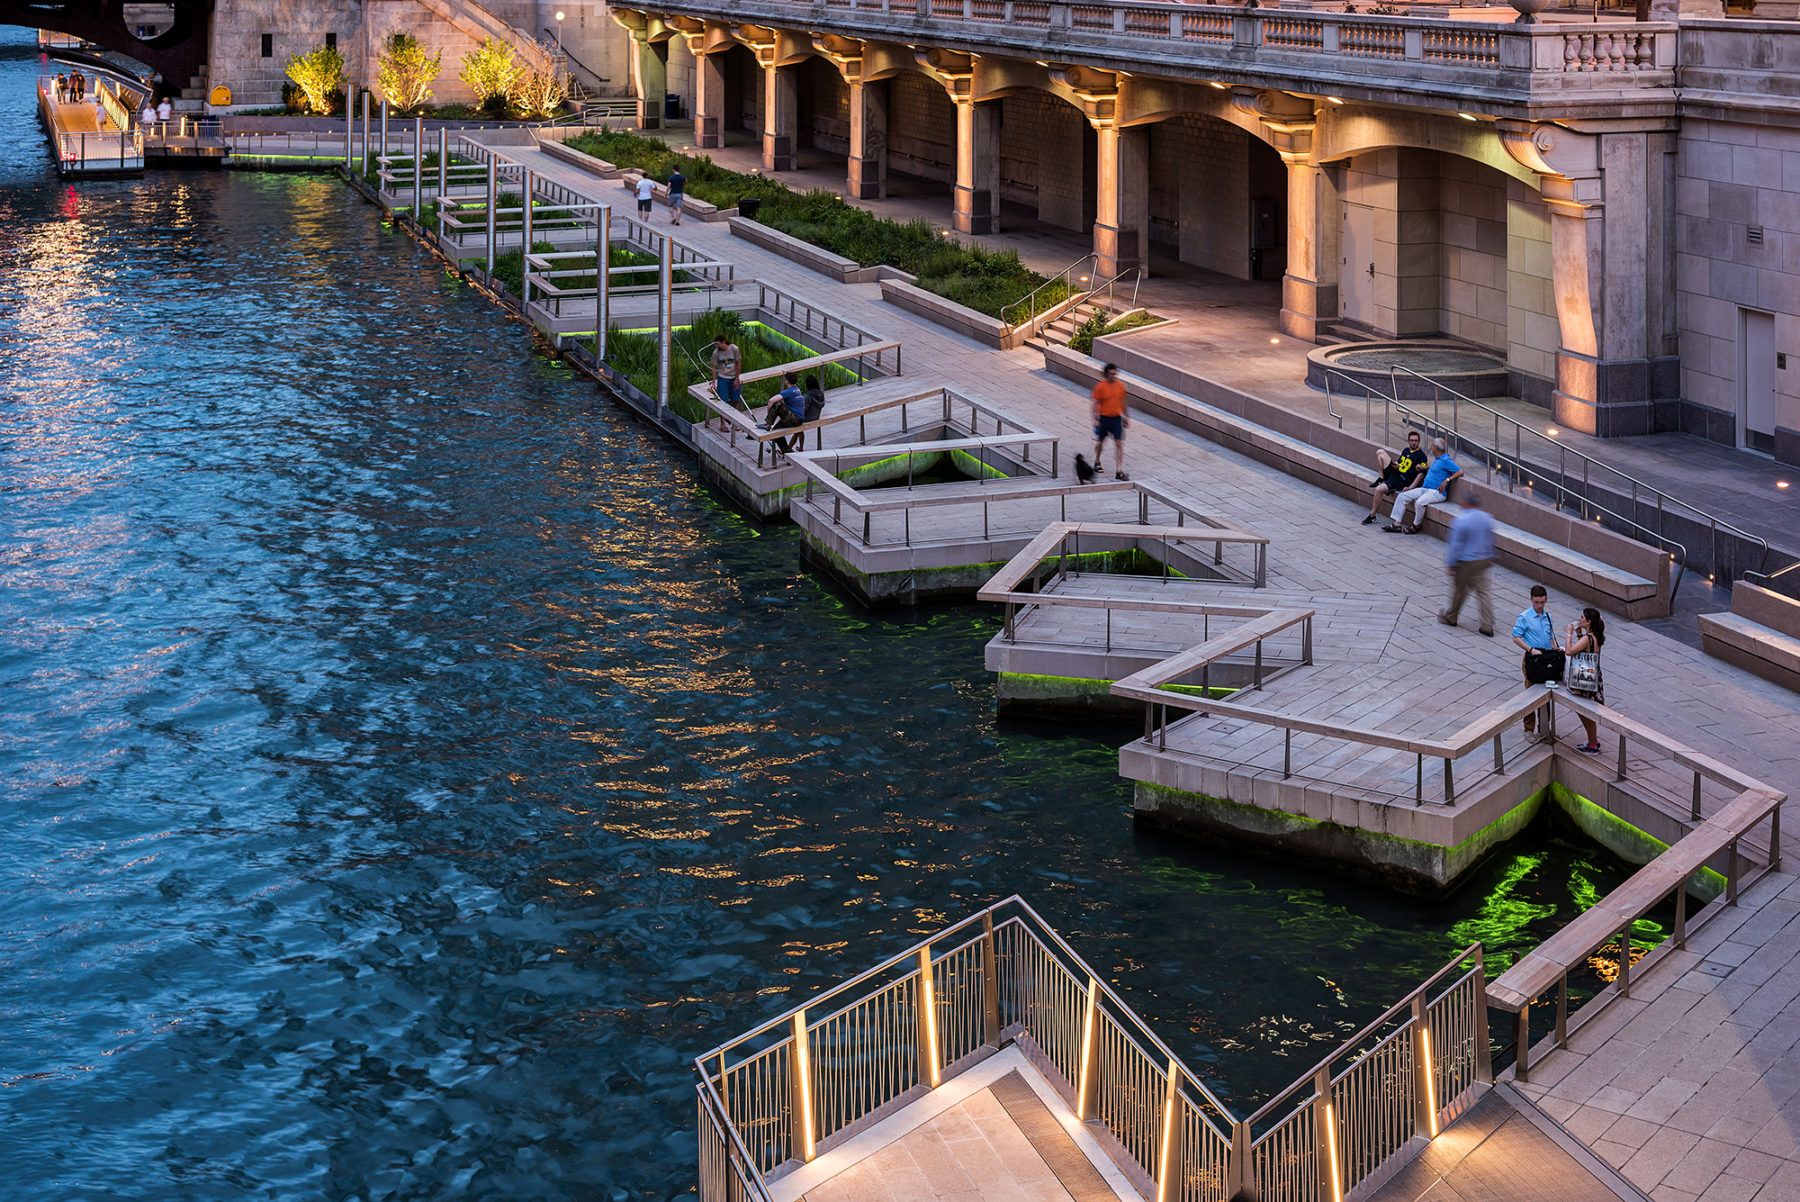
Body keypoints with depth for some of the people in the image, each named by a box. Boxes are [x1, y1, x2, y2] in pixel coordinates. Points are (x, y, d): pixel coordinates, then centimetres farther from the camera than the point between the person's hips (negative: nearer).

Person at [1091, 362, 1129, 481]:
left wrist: (1125, 417, 16)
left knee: (1119, 444, -7)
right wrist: (1095, 419, -11)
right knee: (1100, 441, 15)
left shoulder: (1120, 385, 1)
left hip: (1116, 418, 2)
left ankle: (1119, 472, -7)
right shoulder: (1100, 386, -10)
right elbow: (1096, 403, -7)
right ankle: (1097, 462, 44)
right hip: (1104, 418, -2)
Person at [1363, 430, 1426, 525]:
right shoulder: (1406, 450, 15)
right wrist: (1395, 465, -3)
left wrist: (1410, 487, -21)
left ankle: (1372, 516, -17)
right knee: (1380, 452, 2)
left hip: (1401, 481, -8)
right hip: (1393, 472, 8)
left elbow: (1420, 474, -12)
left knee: (1379, 489, -29)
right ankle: (1381, 479, 5)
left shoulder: (1421, 456, -8)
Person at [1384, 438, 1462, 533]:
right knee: (1402, 497, -3)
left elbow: (1460, 472, -17)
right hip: (1424, 489, 10)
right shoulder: (1436, 459, 20)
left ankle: (1417, 526, -12)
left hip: (1437, 492, -10)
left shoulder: (1446, 460, -10)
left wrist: (1446, 480, -25)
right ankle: (1397, 524, -7)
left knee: (1419, 503, -36)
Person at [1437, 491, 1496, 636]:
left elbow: (1455, 545, -17)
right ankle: (1487, 626, 2)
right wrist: (1489, 558, 25)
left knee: (1459, 590, 12)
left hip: (1465, 562, -6)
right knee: (1483, 591, 6)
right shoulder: (1487, 519, 1)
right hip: (1483, 561, 6)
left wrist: (1450, 564, -10)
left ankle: (1451, 617, 31)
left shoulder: (1461, 521, -21)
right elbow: (1490, 541, 13)